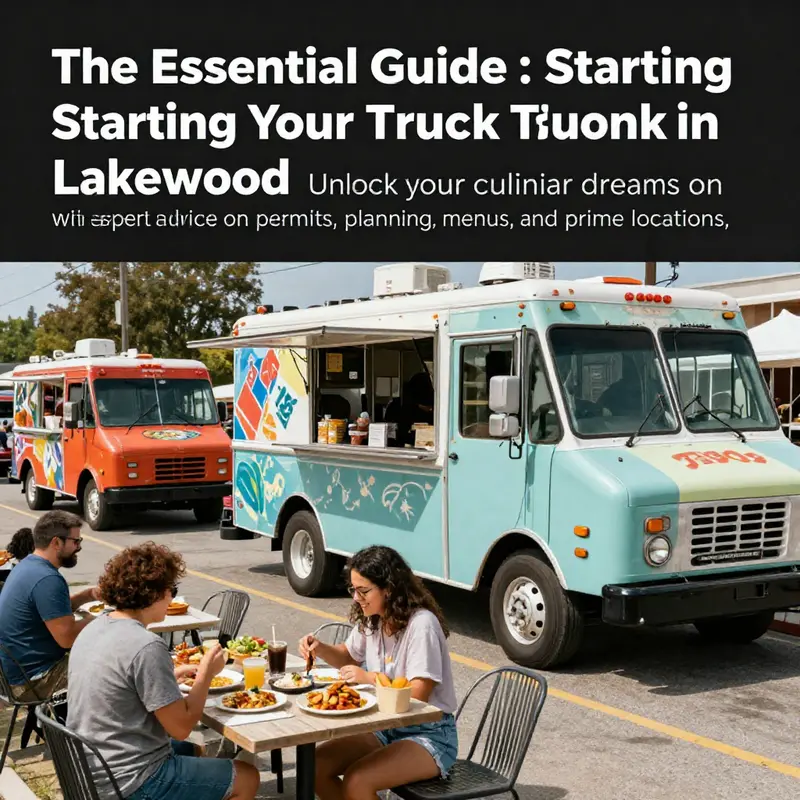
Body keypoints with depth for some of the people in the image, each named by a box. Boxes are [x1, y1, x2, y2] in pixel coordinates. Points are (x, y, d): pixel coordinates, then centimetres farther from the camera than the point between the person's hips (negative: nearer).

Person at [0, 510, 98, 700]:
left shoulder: (28, 565, 6)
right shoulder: (47, 579, -24)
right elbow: (67, 637, -25)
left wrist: (87, 595, 5)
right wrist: (96, 619, -8)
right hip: (33, 679, -10)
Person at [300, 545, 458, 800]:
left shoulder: (421, 623, -22)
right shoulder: (371, 621, 2)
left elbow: (418, 693, -22)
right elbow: (349, 657, 21)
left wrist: (370, 678, -19)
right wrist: (321, 648, 1)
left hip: (429, 735, -8)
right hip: (387, 727, 8)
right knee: (316, 765, -7)